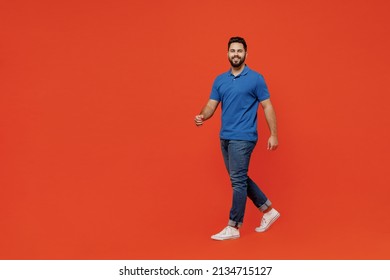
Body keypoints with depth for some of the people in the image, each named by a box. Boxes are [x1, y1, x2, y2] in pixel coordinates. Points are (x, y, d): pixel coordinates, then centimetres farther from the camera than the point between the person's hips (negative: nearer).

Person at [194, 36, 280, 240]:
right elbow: (212, 105, 6)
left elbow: (267, 106, -5)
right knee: (240, 180, 14)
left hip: (243, 137, -7)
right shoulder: (220, 80, 11)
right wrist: (201, 117, -16)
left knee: (238, 181, -6)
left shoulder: (255, 79, -6)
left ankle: (233, 227, 2)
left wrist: (274, 134, -10)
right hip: (225, 137, 7)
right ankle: (268, 211, 27)